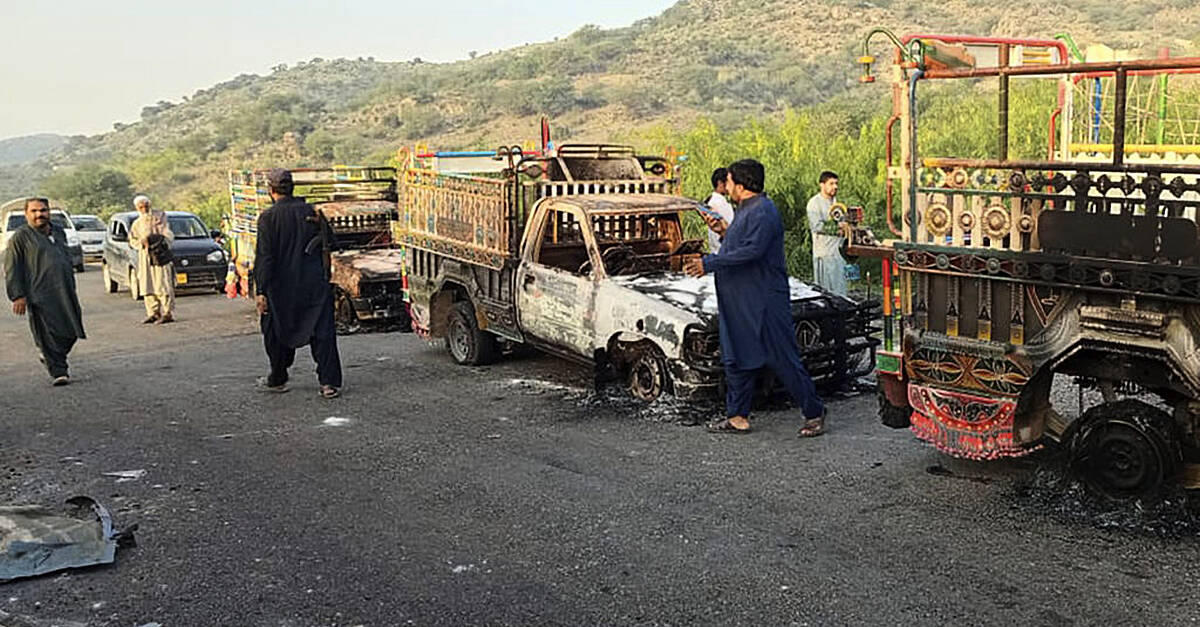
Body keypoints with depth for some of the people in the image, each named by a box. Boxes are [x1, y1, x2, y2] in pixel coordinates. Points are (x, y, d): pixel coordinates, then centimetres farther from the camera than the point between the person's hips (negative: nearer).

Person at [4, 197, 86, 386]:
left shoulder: (59, 232, 16)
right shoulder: (20, 237, -2)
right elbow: (11, 269, -4)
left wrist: (72, 288, 23)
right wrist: (18, 296, -11)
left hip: (65, 293, 6)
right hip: (40, 296, -6)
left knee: (71, 331, 7)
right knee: (49, 335, -6)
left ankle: (51, 358, 31)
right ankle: (58, 372, 1)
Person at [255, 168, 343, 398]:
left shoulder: (269, 217, -8)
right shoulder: (311, 212, 3)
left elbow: (264, 257, -12)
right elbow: (325, 246, 9)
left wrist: (261, 291, -10)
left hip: (282, 286, -2)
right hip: (315, 284, 2)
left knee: (278, 333, 15)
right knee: (322, 332, 1)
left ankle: (277, 380, 28)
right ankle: (329, 382, -5)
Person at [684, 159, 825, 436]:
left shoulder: (763, 212, -17)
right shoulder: (746, 210, 15)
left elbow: (752, 250, -27)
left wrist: (709, 264, -25)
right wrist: (724, 230, 10)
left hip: (765, 301, -11)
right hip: (739, 303, 11)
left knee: (783, 360, -4)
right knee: (737, 359, 13)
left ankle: (814, 413, 8)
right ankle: (737, 417, 21)